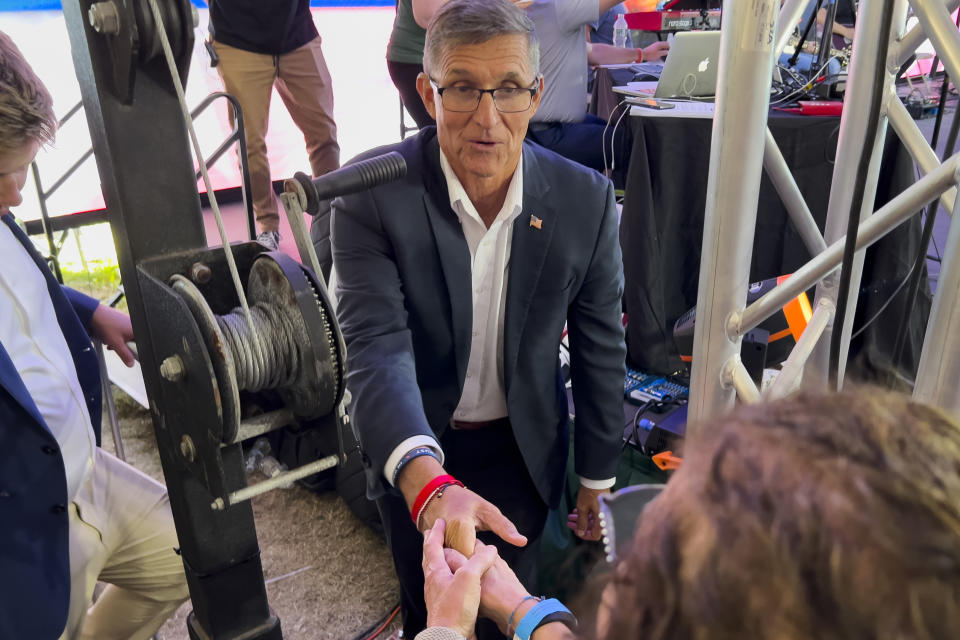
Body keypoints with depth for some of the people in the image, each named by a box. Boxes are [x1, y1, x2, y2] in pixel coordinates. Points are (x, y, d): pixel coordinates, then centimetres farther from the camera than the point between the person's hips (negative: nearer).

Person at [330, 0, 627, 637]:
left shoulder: (586, 199, -16)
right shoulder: (372, 195, -23)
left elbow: (601, 349, -5)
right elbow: (378, 349, -32)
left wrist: (598, 477, 4)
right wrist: (427, 482, -49)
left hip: (526, 450, 1)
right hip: (415, 454, 0)